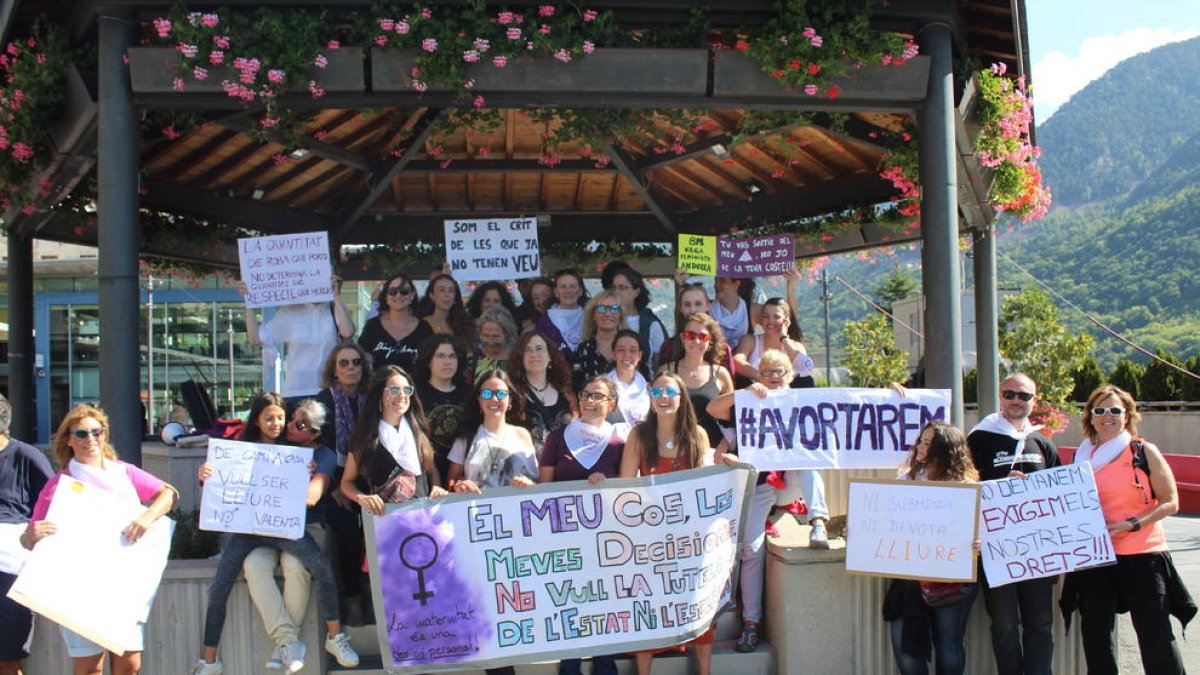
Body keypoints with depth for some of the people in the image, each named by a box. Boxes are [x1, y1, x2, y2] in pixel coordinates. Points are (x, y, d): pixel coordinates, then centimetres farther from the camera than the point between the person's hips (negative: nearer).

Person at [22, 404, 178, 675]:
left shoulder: (123, 472, 12)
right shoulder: (58, 485, 4)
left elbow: (169, 493, 8)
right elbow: (28, 539, 3)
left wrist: (148, 517, -10)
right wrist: (31, 536, -21)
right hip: (81, 584, -3)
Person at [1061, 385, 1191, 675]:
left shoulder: (1144, 452, 0)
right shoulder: (1083, 456, 10)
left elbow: (1170, 502, -2)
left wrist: (1132, 525, -15)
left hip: (1142, 556, -4)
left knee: (1156, 638, -5)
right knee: (1096, 637, 10)